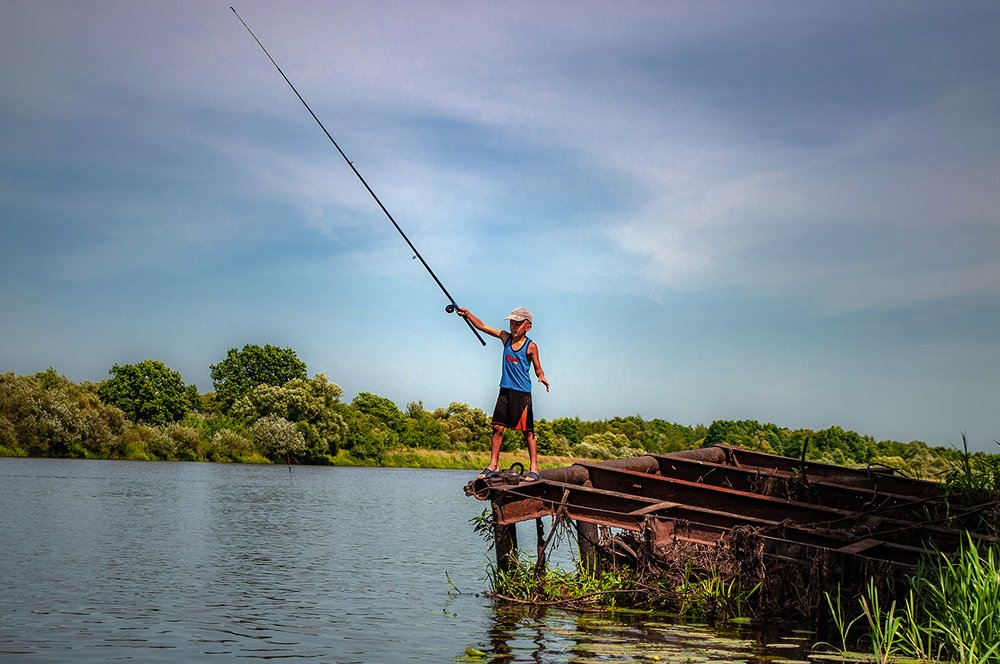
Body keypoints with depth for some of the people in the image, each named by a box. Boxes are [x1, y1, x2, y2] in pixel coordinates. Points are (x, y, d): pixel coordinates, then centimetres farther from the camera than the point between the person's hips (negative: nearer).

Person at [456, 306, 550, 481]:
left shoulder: (530, 346, -5)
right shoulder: (505, 337, 6)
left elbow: (538, 369, 1)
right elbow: (482, 326, 7)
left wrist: (541, 377, -21)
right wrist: (467, 314, -5)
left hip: (522, 393, -4)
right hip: (505, 391, 4)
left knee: (528, 431, -1)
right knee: (497, 428, 2)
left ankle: (533, 468, 4)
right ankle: (493, 466, 9)